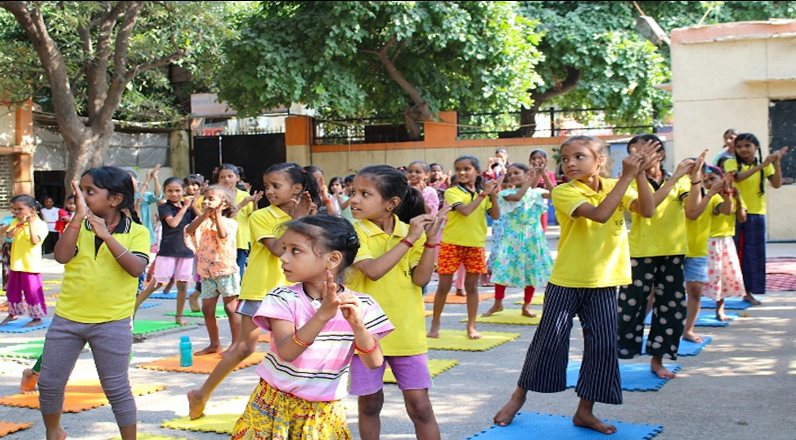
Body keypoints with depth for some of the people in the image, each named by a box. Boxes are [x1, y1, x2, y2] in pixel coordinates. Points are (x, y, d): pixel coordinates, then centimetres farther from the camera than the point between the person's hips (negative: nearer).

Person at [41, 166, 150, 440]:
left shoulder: (137, 232, -4)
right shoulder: (78, 226, 3)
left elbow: (136, 268, -20)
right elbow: (61, 256, -14)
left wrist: (106, 235, -24)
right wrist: (79, 216, -18)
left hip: (112, 322, -4)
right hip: (67, 317, 4)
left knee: (116, 389, 2)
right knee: (49, 383, 13)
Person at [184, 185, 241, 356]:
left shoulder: (229, 222, -6)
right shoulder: (202, 221, 9)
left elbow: (222, 233, -27)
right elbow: (189, 230, -11)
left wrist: (217, 213, -21)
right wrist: (204, 215, -18)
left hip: (226, 270, -6)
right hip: (207, 272, 6)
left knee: (230, 308, -2)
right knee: (207, 309, 9)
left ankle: (236, 343, 6)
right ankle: (215, 344, 20)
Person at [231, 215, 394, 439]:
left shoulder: (362, 305, -6)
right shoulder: (283, 299, -11)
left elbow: (374, 363, -12)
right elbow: (286, 353, -24)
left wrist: (357, 324, -28)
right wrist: (322, 315, -35)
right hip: (275, 404, -1)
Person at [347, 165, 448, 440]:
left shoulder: (412, 231, 1)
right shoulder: (353, 232, -8)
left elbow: (420, 279, -6)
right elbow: (373, 271, -23)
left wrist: (430, 240, -14)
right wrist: (408, 240, -22)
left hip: (406, 332, 2)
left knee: (419, 404, 4)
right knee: (370, 403, 10)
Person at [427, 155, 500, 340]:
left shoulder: (483, 194, 7)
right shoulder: (452, 192, -7)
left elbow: (495, 216, 0)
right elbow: (465, 211, -22)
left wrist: (493, 196, -13)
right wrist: (484, 194, -16)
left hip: (475, 244, 3)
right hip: (452, 243, -3)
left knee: (472, 286, 8)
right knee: (444, 285, 2)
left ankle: (471, 326, 15)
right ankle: (435, 324, 14)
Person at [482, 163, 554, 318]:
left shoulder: (536, 192, 1)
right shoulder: (506, 193, -4)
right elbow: (517, 197, -25)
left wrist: (543, 176, -21)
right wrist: (530, 180, -21)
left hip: (532, 237, 1)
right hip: (512, 237, -1)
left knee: (532, 271, 5)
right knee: (503, 269, -2)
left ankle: (526, 306, 16)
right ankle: (497, 304, 13)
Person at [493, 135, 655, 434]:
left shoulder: (615, 187, 2)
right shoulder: (564, 192, -12)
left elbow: (647, 210, -13)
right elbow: (599, 214, -28)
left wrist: (639, 174, -23)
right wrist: (627, 176, -26)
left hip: (604, 282, 4)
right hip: (565, 282, -3)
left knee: (603, 345, 2)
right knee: (548, 340, 4)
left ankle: (585, 410, 17)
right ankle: (519, 396, 25)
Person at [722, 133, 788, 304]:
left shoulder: (765, 165, 6)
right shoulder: (731, 163, -3)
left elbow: (777, 184, -7)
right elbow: (737, 177, -23)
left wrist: (777, 163, -18)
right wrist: (761, 165, -29)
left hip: (756, 214, 3)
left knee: (754, 253, 5)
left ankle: (748, 291, 14)